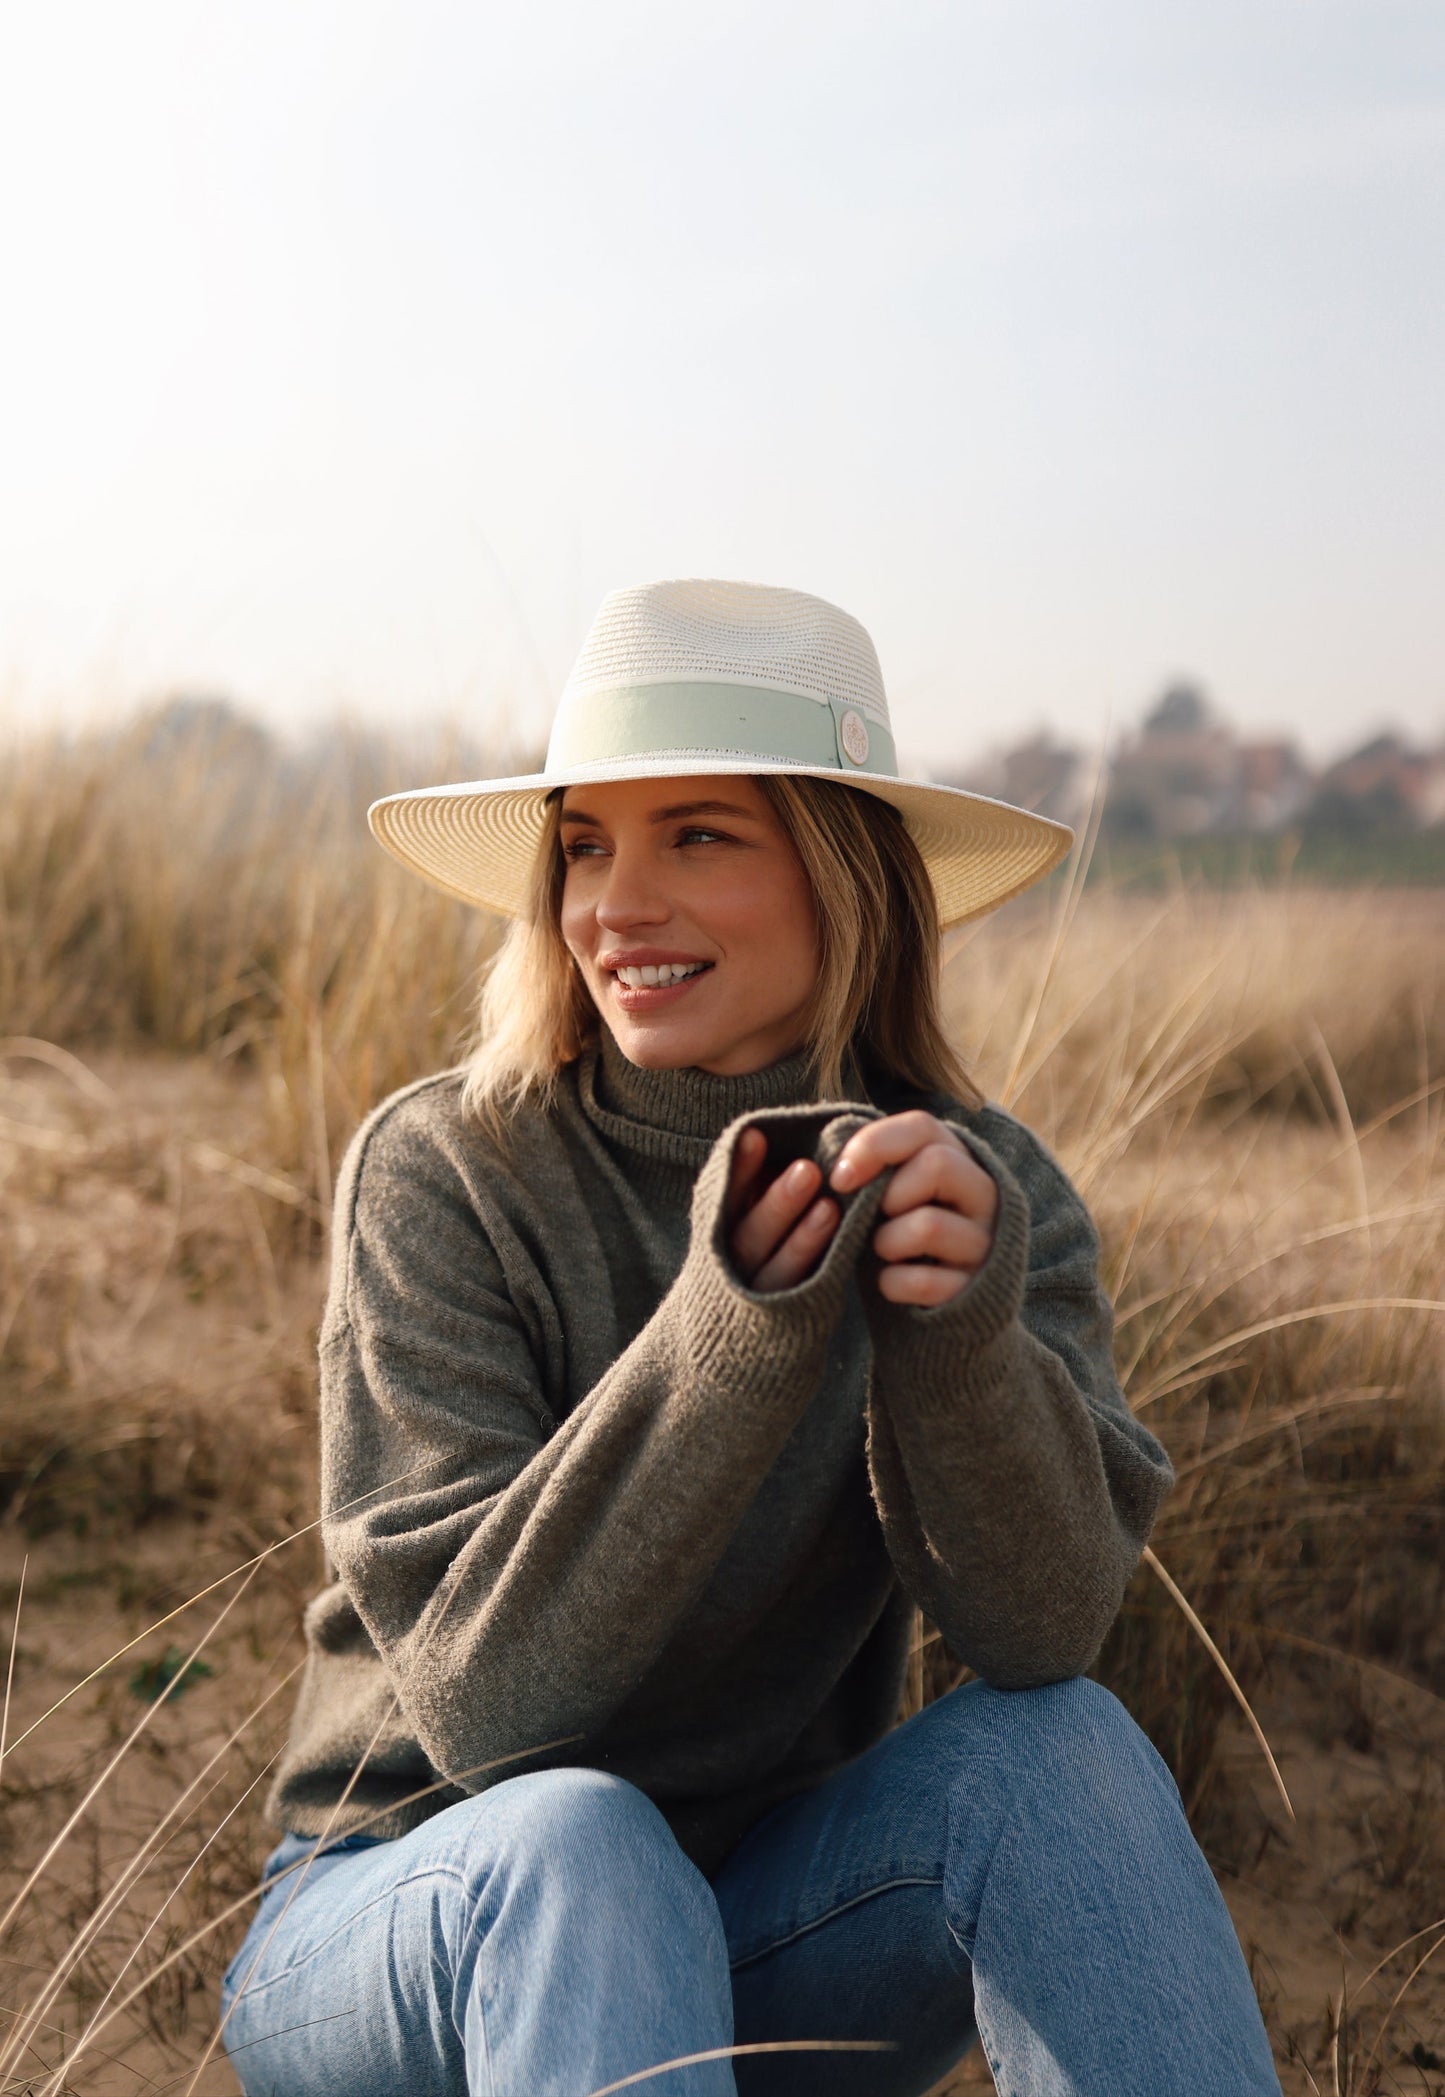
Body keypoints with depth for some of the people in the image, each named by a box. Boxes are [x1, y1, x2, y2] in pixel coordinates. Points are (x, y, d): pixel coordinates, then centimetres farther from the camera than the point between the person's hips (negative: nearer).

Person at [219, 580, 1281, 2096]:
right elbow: (475, 1698, -22)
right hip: (430, 1915, -2)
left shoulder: (984, 1189, -7)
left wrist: (964, 1327, -38)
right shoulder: (444, 1175, -16)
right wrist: (725, 1332, -34)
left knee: (1057, 1751, -25)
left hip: (758, 1937, 3)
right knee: (576, 1844, -35)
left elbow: (1043, 1631, -20)